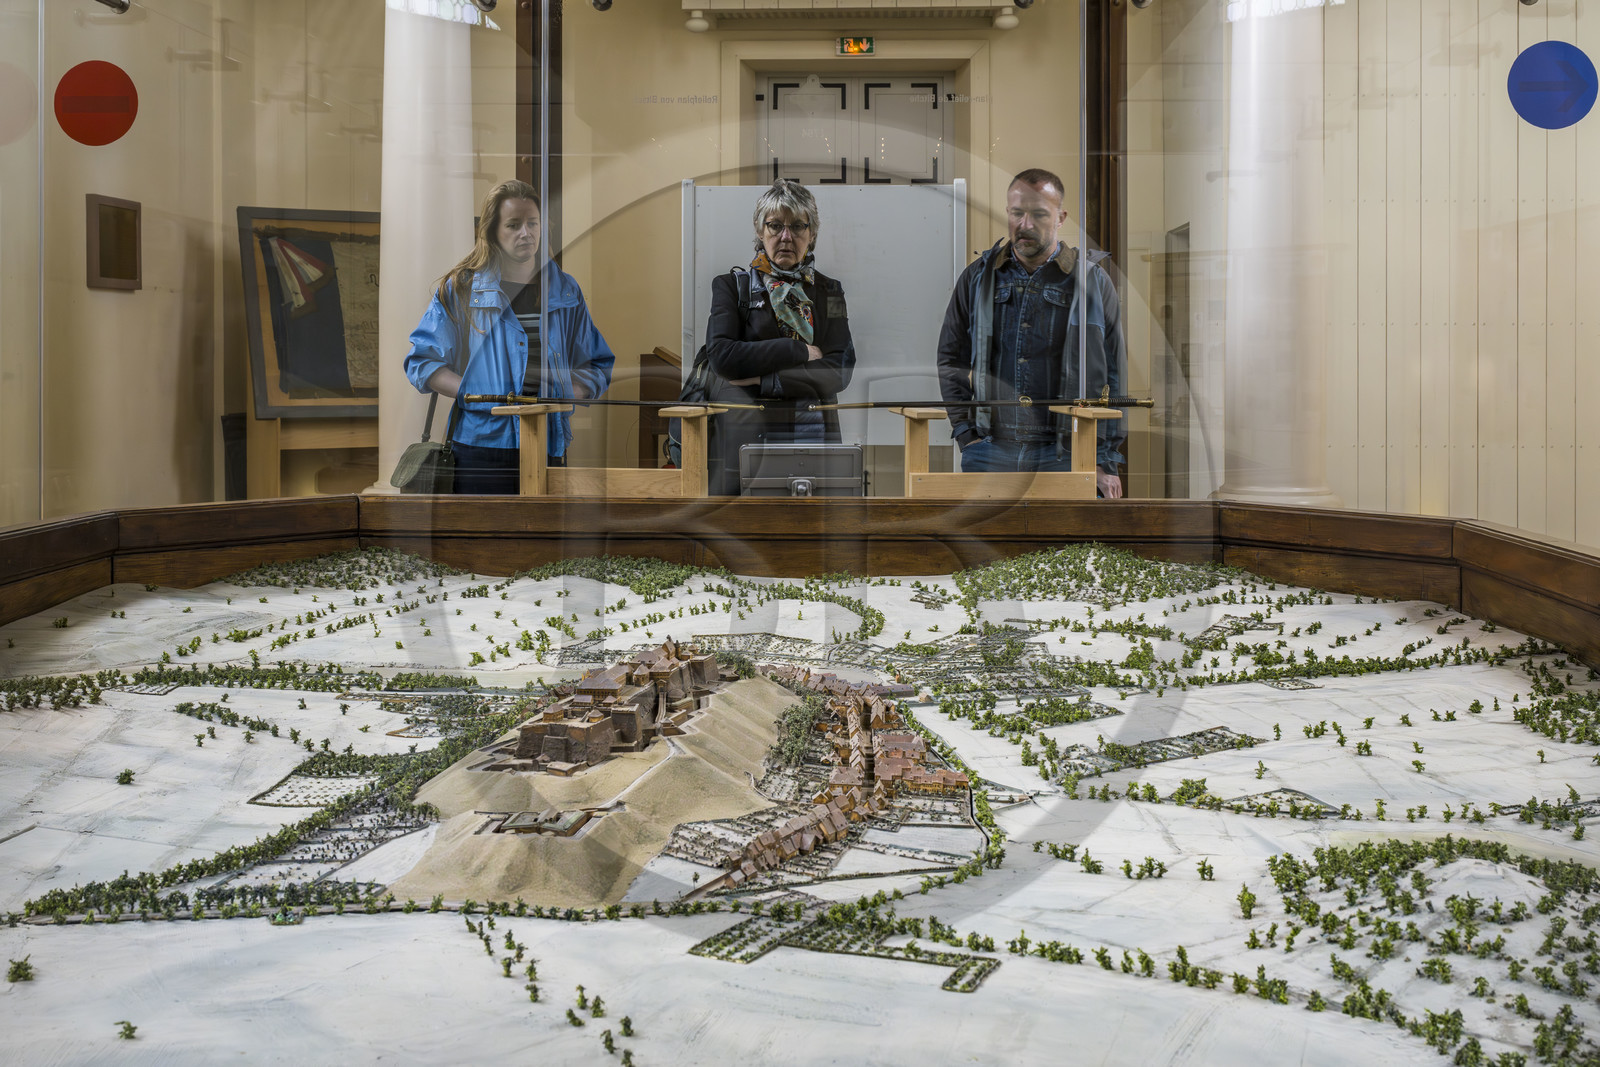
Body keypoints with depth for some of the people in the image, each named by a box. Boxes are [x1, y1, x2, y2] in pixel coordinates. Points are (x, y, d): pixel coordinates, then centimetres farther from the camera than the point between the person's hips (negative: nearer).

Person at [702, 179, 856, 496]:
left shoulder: (830, 292, 14)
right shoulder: (731, 285, 8)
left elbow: (840, 371, -1)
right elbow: (720, 355, -9)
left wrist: (763, 379, -10)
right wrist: (800, 350, -7)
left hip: (815, 436, 2)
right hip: (745, 440, -2)